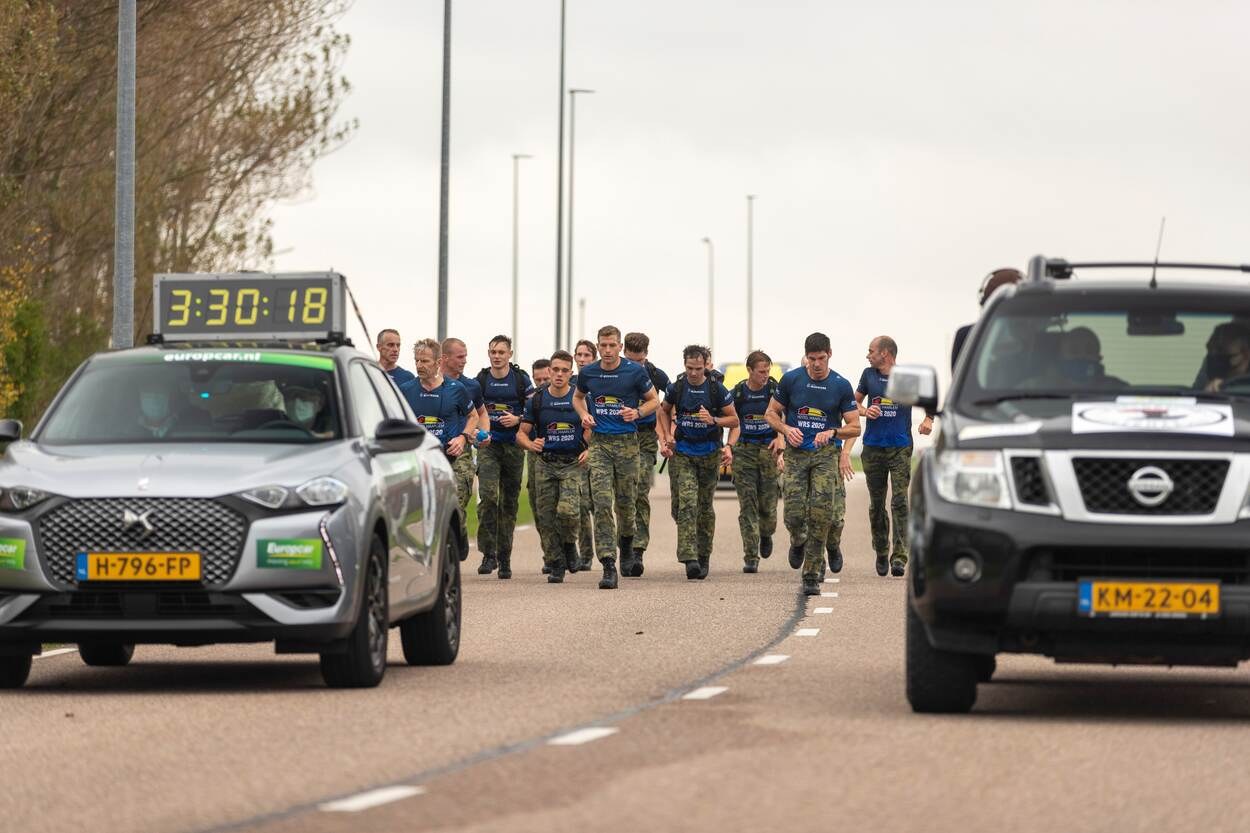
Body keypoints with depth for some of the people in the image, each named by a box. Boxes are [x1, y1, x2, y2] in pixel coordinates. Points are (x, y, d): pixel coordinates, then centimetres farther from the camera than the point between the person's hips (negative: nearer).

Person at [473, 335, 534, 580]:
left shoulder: (521, 379, 2)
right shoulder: (481, 380, 5)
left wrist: (517, 419, -12)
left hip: (513, 446, 1)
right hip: (488, 444, -1)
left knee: (509, 502, 7)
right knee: (488, 495, -19)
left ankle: (504, 559, 16)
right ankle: (488, 554, -16)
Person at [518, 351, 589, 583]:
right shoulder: (537, 400, 2)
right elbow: (522, 433, 6)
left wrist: (590, 450, -9)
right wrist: (531, 444, -16)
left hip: (572, 463, -2)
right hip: (545, 464, 2)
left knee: (567, 510, -21)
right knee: (546, 516, 0)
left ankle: (569, 545, 9)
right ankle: (554, 564, 12)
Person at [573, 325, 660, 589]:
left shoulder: (635, 371, -4)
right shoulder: (588, 373, 3)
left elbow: (654, 401, 7)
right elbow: (578, 397, 23)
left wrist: (637, 412, -13)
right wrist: (584, 414, 3)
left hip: (627, 441, -1)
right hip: (599, 443, 1)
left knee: (626, 501, 9)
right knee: (602, 503, -11)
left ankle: (626, 543, 43)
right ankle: (608, 566, -14)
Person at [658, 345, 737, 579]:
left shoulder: (717, 389, -6)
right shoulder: (676, 388, -2)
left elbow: (734, 420, 0)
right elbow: (664, 411, 17)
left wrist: (713, 420, -18)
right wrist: (667, 438, 5)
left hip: (710, 453, 0)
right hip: (683, 453, 0)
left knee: (705, 506, 10)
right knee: (687, 503, -14)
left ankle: (704, 556, 22)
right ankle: (689, 558, -23)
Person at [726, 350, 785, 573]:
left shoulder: (775, 390, -1)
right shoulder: (738, 393, 4)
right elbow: (735, 423, 12)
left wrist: (781, 438, -23)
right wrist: (729, 447, -4)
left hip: (769, 449, -1)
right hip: (744, 452, 1)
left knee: (768, 504, 0)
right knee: (748, 506, -6)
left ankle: (766, 535, 35)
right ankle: (751, 557, -6)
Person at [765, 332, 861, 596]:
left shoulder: (841, 386, 0)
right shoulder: (791, 380, 0)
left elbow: (854, 427, 3)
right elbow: (771, 413, 10)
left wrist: (832, 432, -17)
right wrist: (787, 429, -11)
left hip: (825, 455, 0)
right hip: (795, 454, 0)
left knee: (820, 514, -11)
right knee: (794, 513, -10)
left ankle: (812, 577, -5)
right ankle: (798, 542, 28)